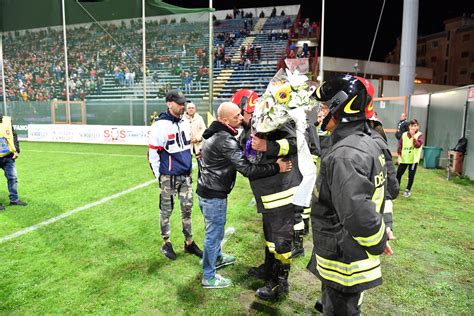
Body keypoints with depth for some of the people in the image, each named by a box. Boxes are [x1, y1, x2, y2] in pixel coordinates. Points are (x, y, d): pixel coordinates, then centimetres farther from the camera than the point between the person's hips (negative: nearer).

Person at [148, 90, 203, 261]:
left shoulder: (185, 124, 7)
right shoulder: (160, 126, -14)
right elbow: (153, 153, -11)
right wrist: (159, 176, -7)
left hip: (186, 176, 6)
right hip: (169, 177, -6)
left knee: (187, 209, 12)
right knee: (166, 211, 9)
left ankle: (189, 243, 26)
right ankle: (166, 244, 26)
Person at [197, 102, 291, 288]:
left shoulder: (215, 133, 6)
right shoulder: (225, 141, -26)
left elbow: (238, 159, 17)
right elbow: (247, 169, -29)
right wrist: (277, 167, -23)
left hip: (205, 190, 10)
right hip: (214, 195, -10)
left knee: (215, 230, 26)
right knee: (214, 233, 4)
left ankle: (217, 258, 48)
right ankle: (208, 277, 20)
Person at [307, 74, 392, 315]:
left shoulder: (344, 155, -29)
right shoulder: (366, 143, 5)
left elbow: (359, 216, -35)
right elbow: (380, 190, 14)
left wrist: (378, 244, -16)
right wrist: (381, 233, 15)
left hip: (344, 264, -9)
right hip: (348, 255, 9)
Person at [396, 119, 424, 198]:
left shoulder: (420, 135, -4)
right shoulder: (404, 135, 3)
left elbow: (418, 145, -20)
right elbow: (400, 146, 4)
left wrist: (413, 135, -20)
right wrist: (399, 156, -3)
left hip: (413, 159, -2)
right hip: (404, 158, 2)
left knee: (411, 175, 6)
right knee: (398, 173, 7)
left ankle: (408, 190, 20)